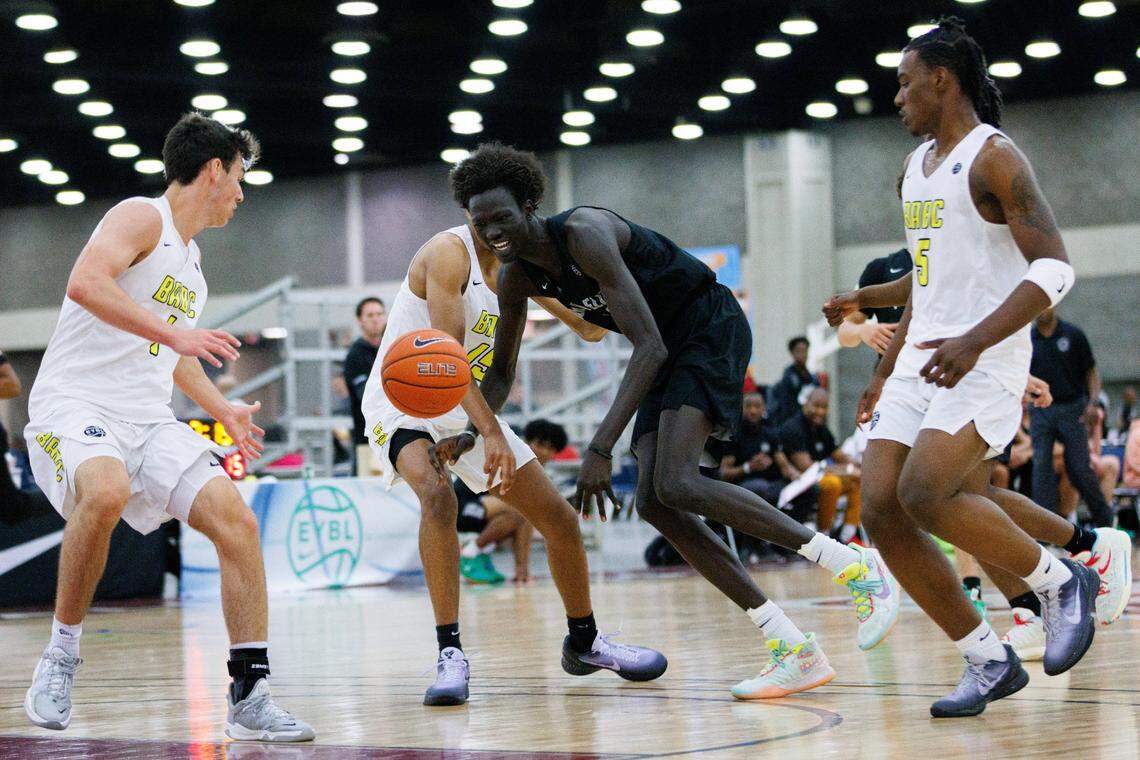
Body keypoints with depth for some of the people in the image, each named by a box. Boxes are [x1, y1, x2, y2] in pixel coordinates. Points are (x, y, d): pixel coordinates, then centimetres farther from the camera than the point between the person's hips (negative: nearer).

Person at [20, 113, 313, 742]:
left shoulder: (190, 256, 21)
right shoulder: (142, 218, -6)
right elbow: (84, 283, -27)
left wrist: (224, 411, 37)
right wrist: (174, 333, -30)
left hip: (148, 420, 8)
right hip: (75, 402, -8)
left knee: (235, 519, -11)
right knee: (105, 493, -38)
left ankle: (249, 697, -8)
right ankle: (62, 649, -18)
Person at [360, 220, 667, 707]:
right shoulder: (451, 252, -22)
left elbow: (590, 328, 8)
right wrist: (491, 433, -40)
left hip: (469, 408, 7)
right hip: (403, 405, -7)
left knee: (560, 518, 5)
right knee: (437, 494, -36)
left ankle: (583, 641, 26)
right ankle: (450, 654, -31)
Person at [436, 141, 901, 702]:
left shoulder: (583, 234, -27)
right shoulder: (516, 276, -1)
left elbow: (649, 347, -31)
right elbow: (501, 375, 12)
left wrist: (600, 447, -36)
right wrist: (471, 434, -10)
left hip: (711, 329, -9)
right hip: (668, 351, 9)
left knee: (676, 486, -26)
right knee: (655, 504, -5)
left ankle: (854, 566, -18)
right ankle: (794, 651, -4)